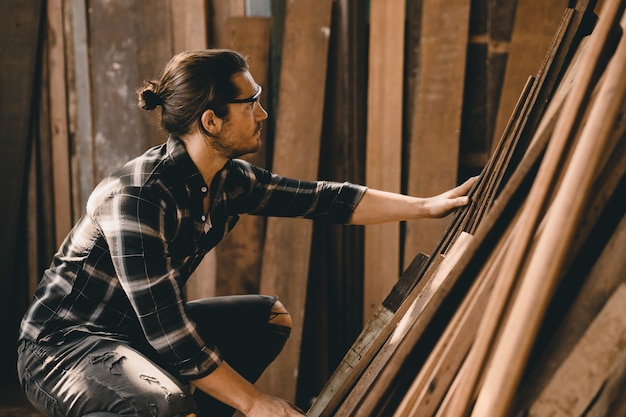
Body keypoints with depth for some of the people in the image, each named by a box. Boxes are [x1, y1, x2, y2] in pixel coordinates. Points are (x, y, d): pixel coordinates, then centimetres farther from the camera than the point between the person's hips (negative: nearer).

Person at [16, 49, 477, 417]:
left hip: (140, 332, 10)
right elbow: (167, 330, -29)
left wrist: (428, 205, 4)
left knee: (271, 317, 12)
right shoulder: (139, 196, -28)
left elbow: (325, 199, 6)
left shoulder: (229, 181, -3)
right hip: (63, 345, -9)